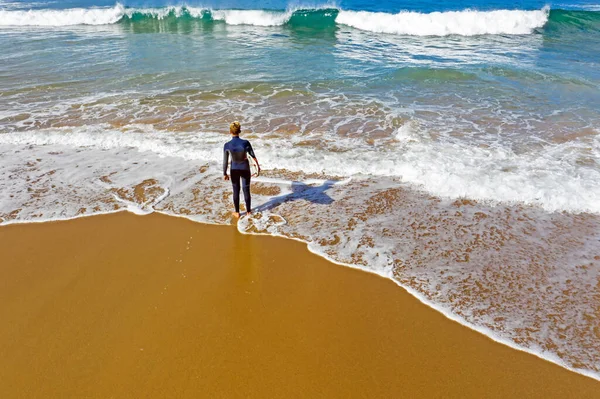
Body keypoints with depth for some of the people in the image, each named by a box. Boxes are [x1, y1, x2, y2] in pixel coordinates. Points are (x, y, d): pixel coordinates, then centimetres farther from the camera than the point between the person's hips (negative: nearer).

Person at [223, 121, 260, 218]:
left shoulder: (227, 145, -22)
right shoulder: (246, 143, -23)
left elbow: (225, 161, -11)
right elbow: (253, 156, -10)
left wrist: (225, 173, 4)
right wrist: (258, 166, 8)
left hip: (234, 170, 0)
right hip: (245, 169, 0)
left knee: (236, 190, 18)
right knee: (246, 190, 18)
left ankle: (237, 212, 32)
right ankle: (248, 211, 34)